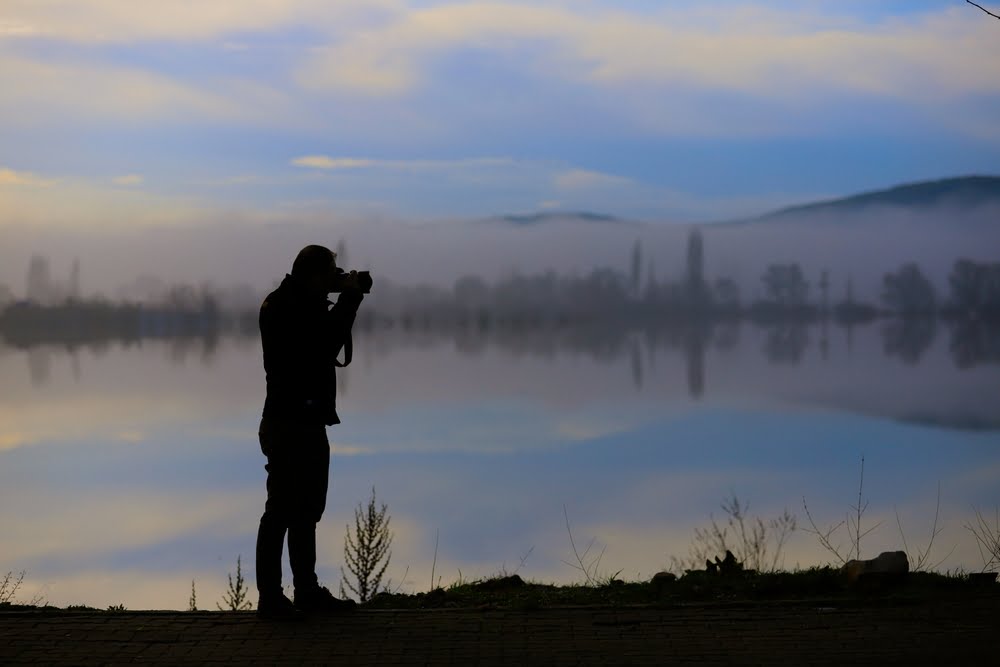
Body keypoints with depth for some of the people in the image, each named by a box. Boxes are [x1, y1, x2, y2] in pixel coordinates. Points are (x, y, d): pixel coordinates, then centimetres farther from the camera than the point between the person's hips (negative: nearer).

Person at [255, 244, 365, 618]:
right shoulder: (281, 308, -13)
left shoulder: (304, 305, 18)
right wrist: (349, 298, -14)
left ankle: (307, 591, 21)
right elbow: (324, 345, -22)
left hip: (309, 422, 10)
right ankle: (270, 597, -6)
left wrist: (348, 298, 9)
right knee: (281, 510, -8)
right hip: (288, 422, -10)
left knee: (306, 511, 14)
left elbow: (326, 342, 18)